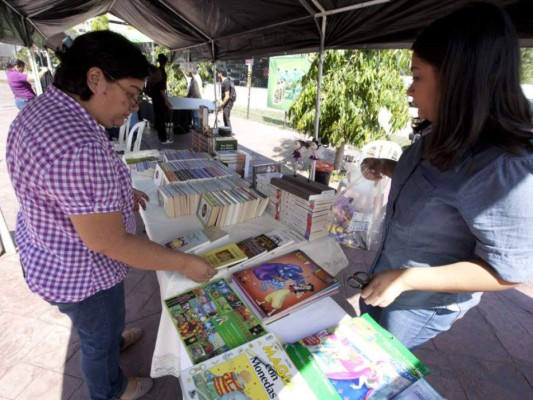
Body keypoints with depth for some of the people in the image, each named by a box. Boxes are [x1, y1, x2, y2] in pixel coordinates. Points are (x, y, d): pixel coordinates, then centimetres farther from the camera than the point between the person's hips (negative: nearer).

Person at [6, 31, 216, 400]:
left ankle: (113, 340, 66)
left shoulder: (41, 109, -4)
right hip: (81, 273, -8)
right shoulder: (79, 148, -37)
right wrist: (186, 264, -25)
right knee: (100, 337, 22)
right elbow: (111, 243, -33)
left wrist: (117, 193, 7)